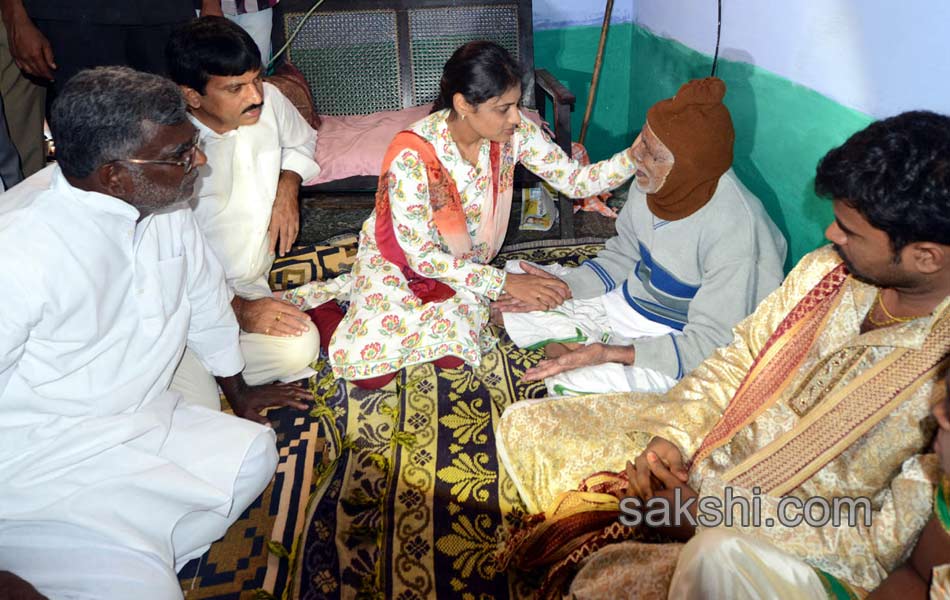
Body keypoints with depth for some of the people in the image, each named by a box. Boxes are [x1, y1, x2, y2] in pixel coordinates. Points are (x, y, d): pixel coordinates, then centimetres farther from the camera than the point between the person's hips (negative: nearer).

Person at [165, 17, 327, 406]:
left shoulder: (270, 101, -4)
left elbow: (301, 142, 21)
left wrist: (287, 187, 1)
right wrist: (237, 310, -18)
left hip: (250, 285, 7)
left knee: (300, 349, -23)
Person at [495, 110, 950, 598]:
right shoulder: (825, 269, -8)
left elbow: (886, 540, -21)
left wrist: (709, 515, -21)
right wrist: (676, 433, -10)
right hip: (700, 448, 6)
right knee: (524, 426, 0)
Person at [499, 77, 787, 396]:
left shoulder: (734, 228, -32)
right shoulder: (654, 181, -12)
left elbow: (709, 343, -26)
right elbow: (621, 256, 5)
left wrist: (611, 354, -34)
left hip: (677, 341, -7)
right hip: (627, 297, 7)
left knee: (569, 385, -25)